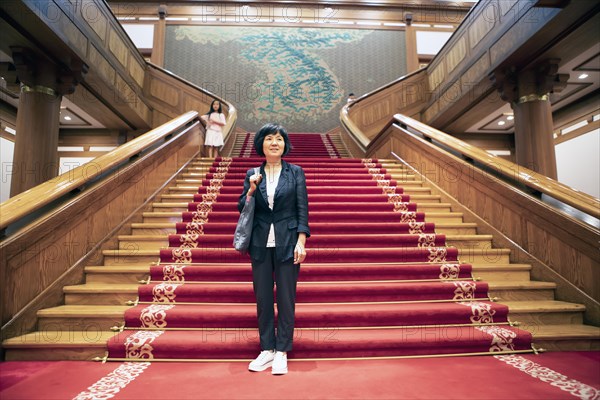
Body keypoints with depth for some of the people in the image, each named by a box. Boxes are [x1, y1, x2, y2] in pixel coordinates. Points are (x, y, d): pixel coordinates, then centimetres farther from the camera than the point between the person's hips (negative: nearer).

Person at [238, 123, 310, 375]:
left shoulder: (295, 173, 3)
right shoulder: (252, 175, 8)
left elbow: (302, 209, -1)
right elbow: (242, 209, 9)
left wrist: (301, 242, -9)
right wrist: (251, 190, -8)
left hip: (287, 243, -2)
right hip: (261, 243, 3)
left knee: (286, 298, 4)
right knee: (262, 298, 9)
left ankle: (281, 352, 17)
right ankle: (267, 350, 23)